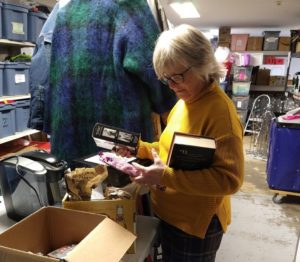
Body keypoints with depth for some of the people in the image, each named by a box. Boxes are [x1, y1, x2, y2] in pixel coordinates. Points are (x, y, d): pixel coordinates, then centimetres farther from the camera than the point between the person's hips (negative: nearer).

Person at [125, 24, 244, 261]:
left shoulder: (220, 109, -24)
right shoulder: (183, 102, 4)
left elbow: (230, 178, -27)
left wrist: (166, 177, -31)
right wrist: (140, 148, -4)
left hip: (196, 224, -8)